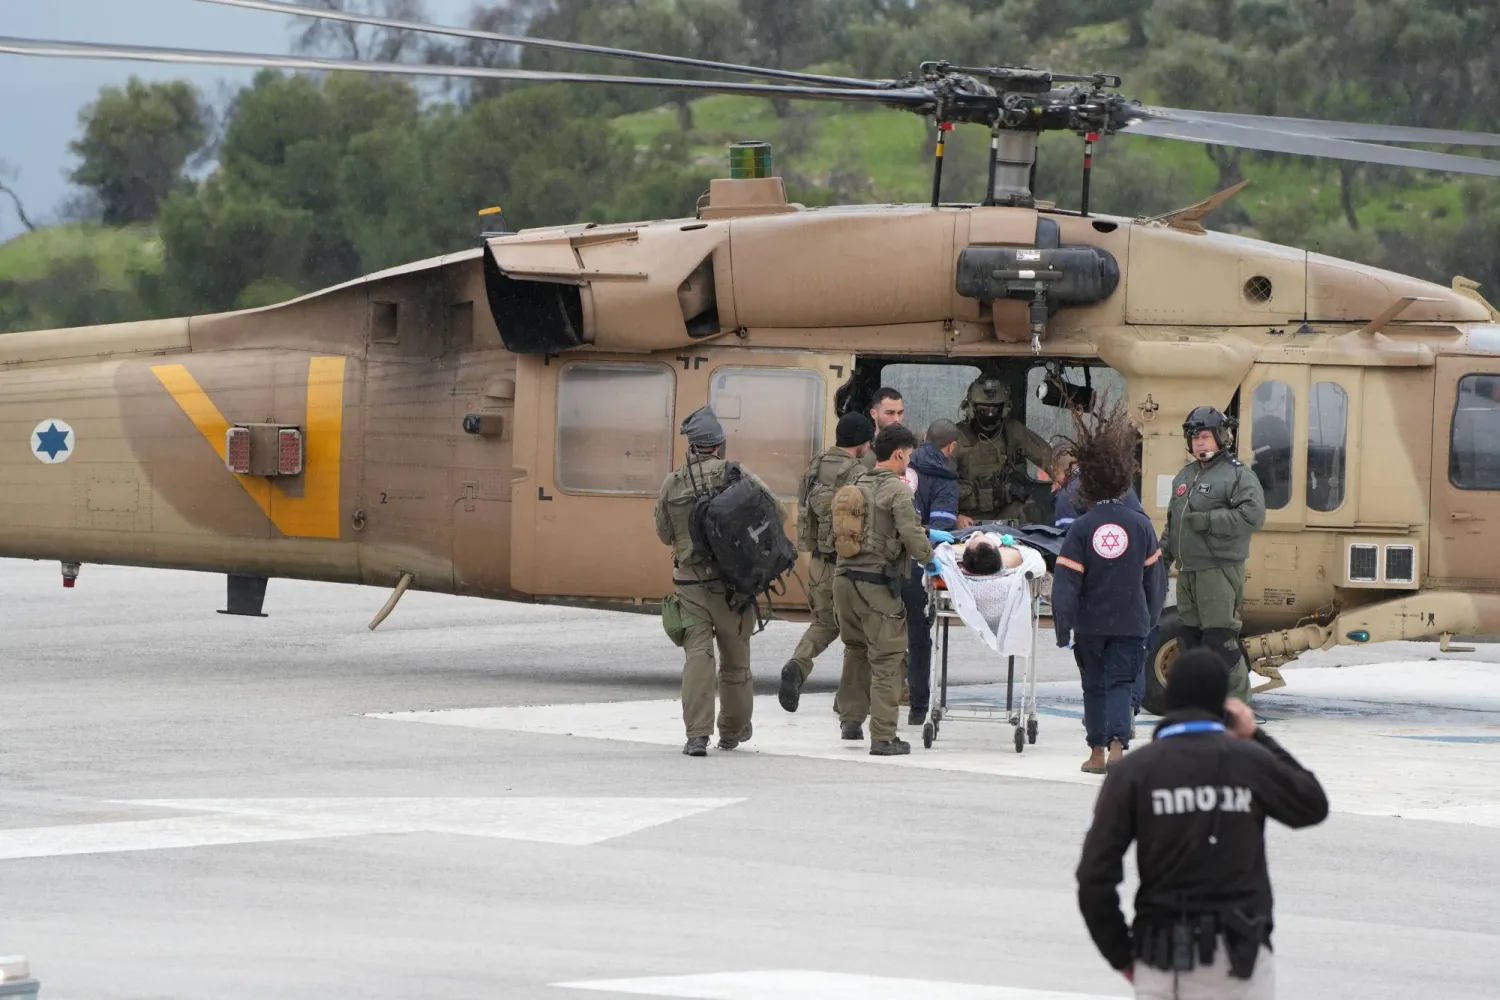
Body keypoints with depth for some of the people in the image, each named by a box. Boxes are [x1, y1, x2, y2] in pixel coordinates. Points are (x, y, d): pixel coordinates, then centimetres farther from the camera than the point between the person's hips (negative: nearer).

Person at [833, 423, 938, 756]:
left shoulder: (856, 487, 12)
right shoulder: (897, 490, -10)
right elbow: (911, 535, -17)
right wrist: (928, 557, 6)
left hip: (844, 577, 7)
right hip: (876, 584, -7)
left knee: (856, 648, 25)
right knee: (887, 659, 0)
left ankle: (850, 719, 31)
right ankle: (882, 737, -1)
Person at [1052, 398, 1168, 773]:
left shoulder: (1081, 528, -7)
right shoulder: (1140, 525, -3)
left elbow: (1066, 582, -10)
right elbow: (1155, 576, 6)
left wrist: (1063, 626, -6)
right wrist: (1151, 616, 18)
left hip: (1090, 622, 0)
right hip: (1130, 622, 0)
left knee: (1095, 685, 12)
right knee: (1120, 684, 2)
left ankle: (1097, 752, 16)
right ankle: (1118, 743, -19)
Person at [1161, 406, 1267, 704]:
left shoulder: (1238, 475, -5)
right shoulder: (1185, 476, 20)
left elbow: (1252, 516, -19)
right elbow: (1172, 520, 30)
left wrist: (1206, 520, -19)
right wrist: (1164, 551, 18)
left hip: (1219, 570, -8)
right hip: (1187, 572, 8)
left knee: (1219, 640, -11)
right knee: (1190, 636, 11)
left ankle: (1237, 701, -6)